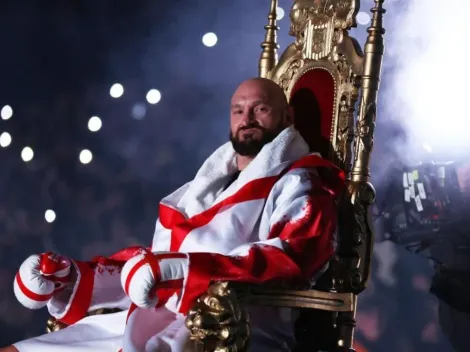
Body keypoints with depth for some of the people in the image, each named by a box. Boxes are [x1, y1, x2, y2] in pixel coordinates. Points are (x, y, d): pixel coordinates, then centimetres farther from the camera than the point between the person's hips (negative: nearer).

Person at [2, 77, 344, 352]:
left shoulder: (298, 187, 5)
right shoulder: (209, 184, 27)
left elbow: (292, 258, -16)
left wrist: (184, 270, -28)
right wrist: (74, 277, 12)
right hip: (152, 321, 8)